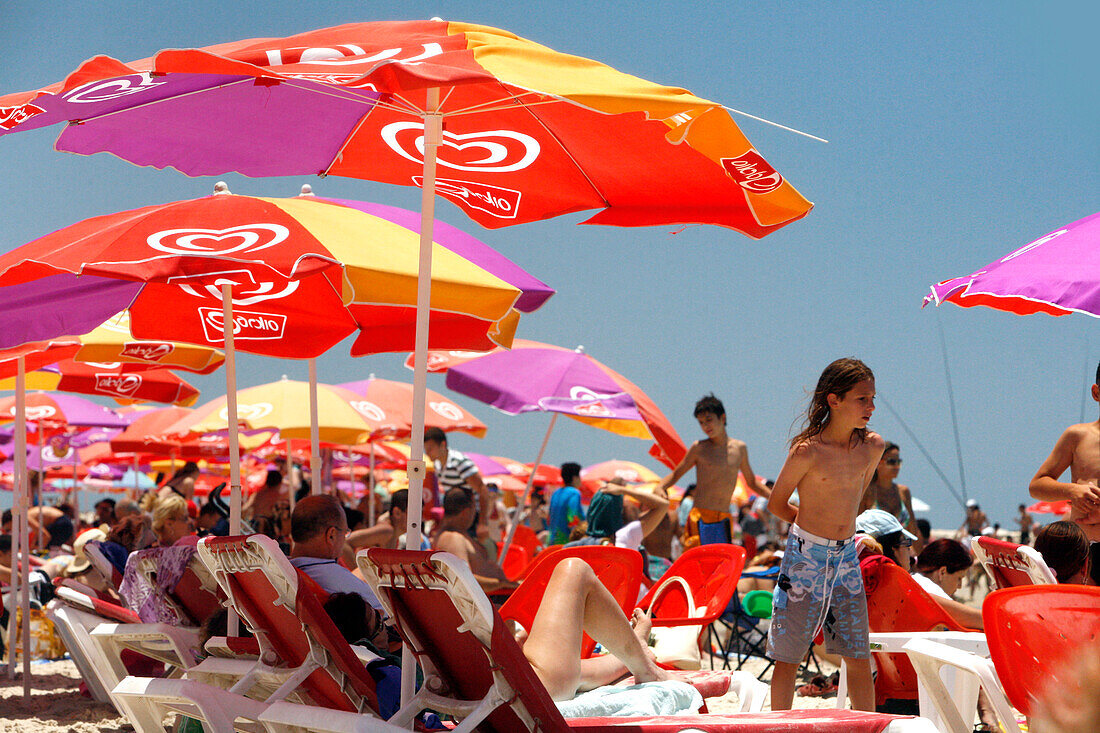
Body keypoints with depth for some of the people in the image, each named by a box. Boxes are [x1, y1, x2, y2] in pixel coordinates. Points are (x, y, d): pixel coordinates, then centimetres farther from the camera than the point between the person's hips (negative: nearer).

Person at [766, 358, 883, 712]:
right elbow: (776, 504, 0)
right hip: (806, 556, -4)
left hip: (846, 556, 5)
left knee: (859, 659, 4)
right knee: (788, 656, 2)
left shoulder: (872, 446, 1)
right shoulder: (807, 451, -14)